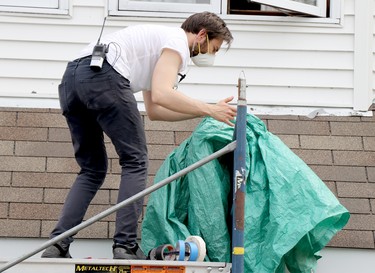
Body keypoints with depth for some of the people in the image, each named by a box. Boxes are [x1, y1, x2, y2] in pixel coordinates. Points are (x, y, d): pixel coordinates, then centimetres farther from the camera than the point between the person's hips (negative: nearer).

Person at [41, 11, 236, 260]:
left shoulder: (159, 40, 36)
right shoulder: (178, 42, 7)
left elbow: (153, 111, 35)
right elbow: (161, 95, -10)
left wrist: (203, 111, 32)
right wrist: (209, 110, -2)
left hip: (70, 80, 9)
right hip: (104, 76, -9)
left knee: (92, 169, 16)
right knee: (135, 162, 2)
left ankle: (58, 245, 4)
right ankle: (125, 245, -6)